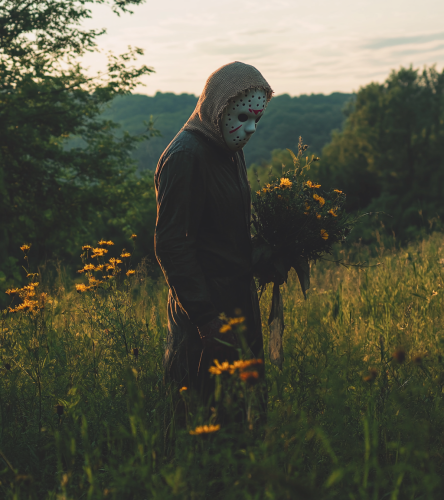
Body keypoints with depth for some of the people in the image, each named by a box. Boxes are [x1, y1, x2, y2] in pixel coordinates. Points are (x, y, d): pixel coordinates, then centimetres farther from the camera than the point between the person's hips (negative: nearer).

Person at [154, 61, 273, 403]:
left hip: (240, 299, 9)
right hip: (206, 307, -9)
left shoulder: (232, 152, 12)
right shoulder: (185, 156, -17)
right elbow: (171, 244, -20)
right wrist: (205, 316, -22)